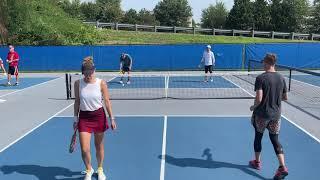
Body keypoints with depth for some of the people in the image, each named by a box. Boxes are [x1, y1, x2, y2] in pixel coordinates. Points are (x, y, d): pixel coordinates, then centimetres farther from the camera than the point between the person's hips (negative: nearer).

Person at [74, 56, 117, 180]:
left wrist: (112, 119, -7)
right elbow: (77, 102, 4)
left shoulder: (101, 83, -9)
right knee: (84, 149, -5)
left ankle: (100, 170, 37)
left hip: (99, 116, 0)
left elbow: (107, 101, -5)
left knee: (99, 146, 13)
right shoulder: (78, 83, -5)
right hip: (84, 117, 1)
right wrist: (76, 118, 6)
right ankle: (89, 170, 24)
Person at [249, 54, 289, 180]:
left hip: (262, 114, -4)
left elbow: (259, 99, -22)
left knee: (258, 137, 16)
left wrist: (253, 107, -3)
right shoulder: (281, 78, 0)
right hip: (276, 114, 4)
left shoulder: (261, 78, -16)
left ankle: (257, 162, 32)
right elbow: (285, 98, 8)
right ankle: (282, 167, 0)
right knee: (275, 140, 10)